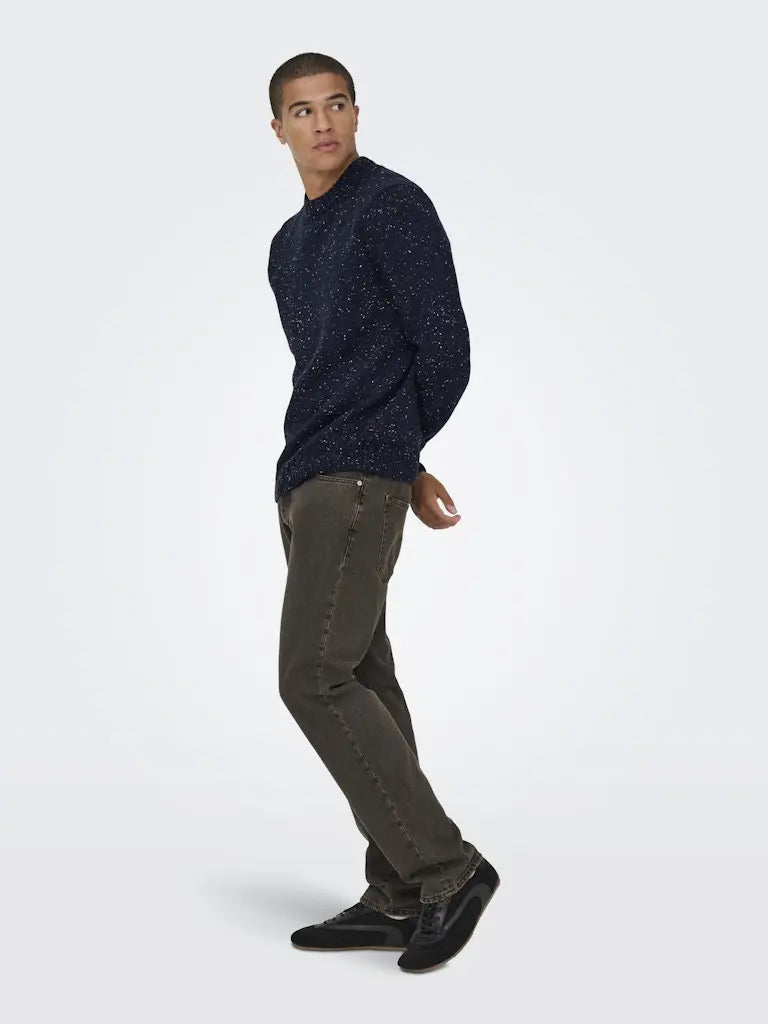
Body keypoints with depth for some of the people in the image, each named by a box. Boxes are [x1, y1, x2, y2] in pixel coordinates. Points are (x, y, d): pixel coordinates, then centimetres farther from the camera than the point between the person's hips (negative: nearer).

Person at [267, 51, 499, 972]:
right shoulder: (289, 246, 21)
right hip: (307, 486, 9)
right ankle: (398, 896, 13)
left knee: (314, 678, -13)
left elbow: (444, 352, -8)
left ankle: (447, 867, -5)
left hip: (354, 482, -9)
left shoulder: (394, 205, -4)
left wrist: (394, 455, 6)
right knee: (361, 680, 7)